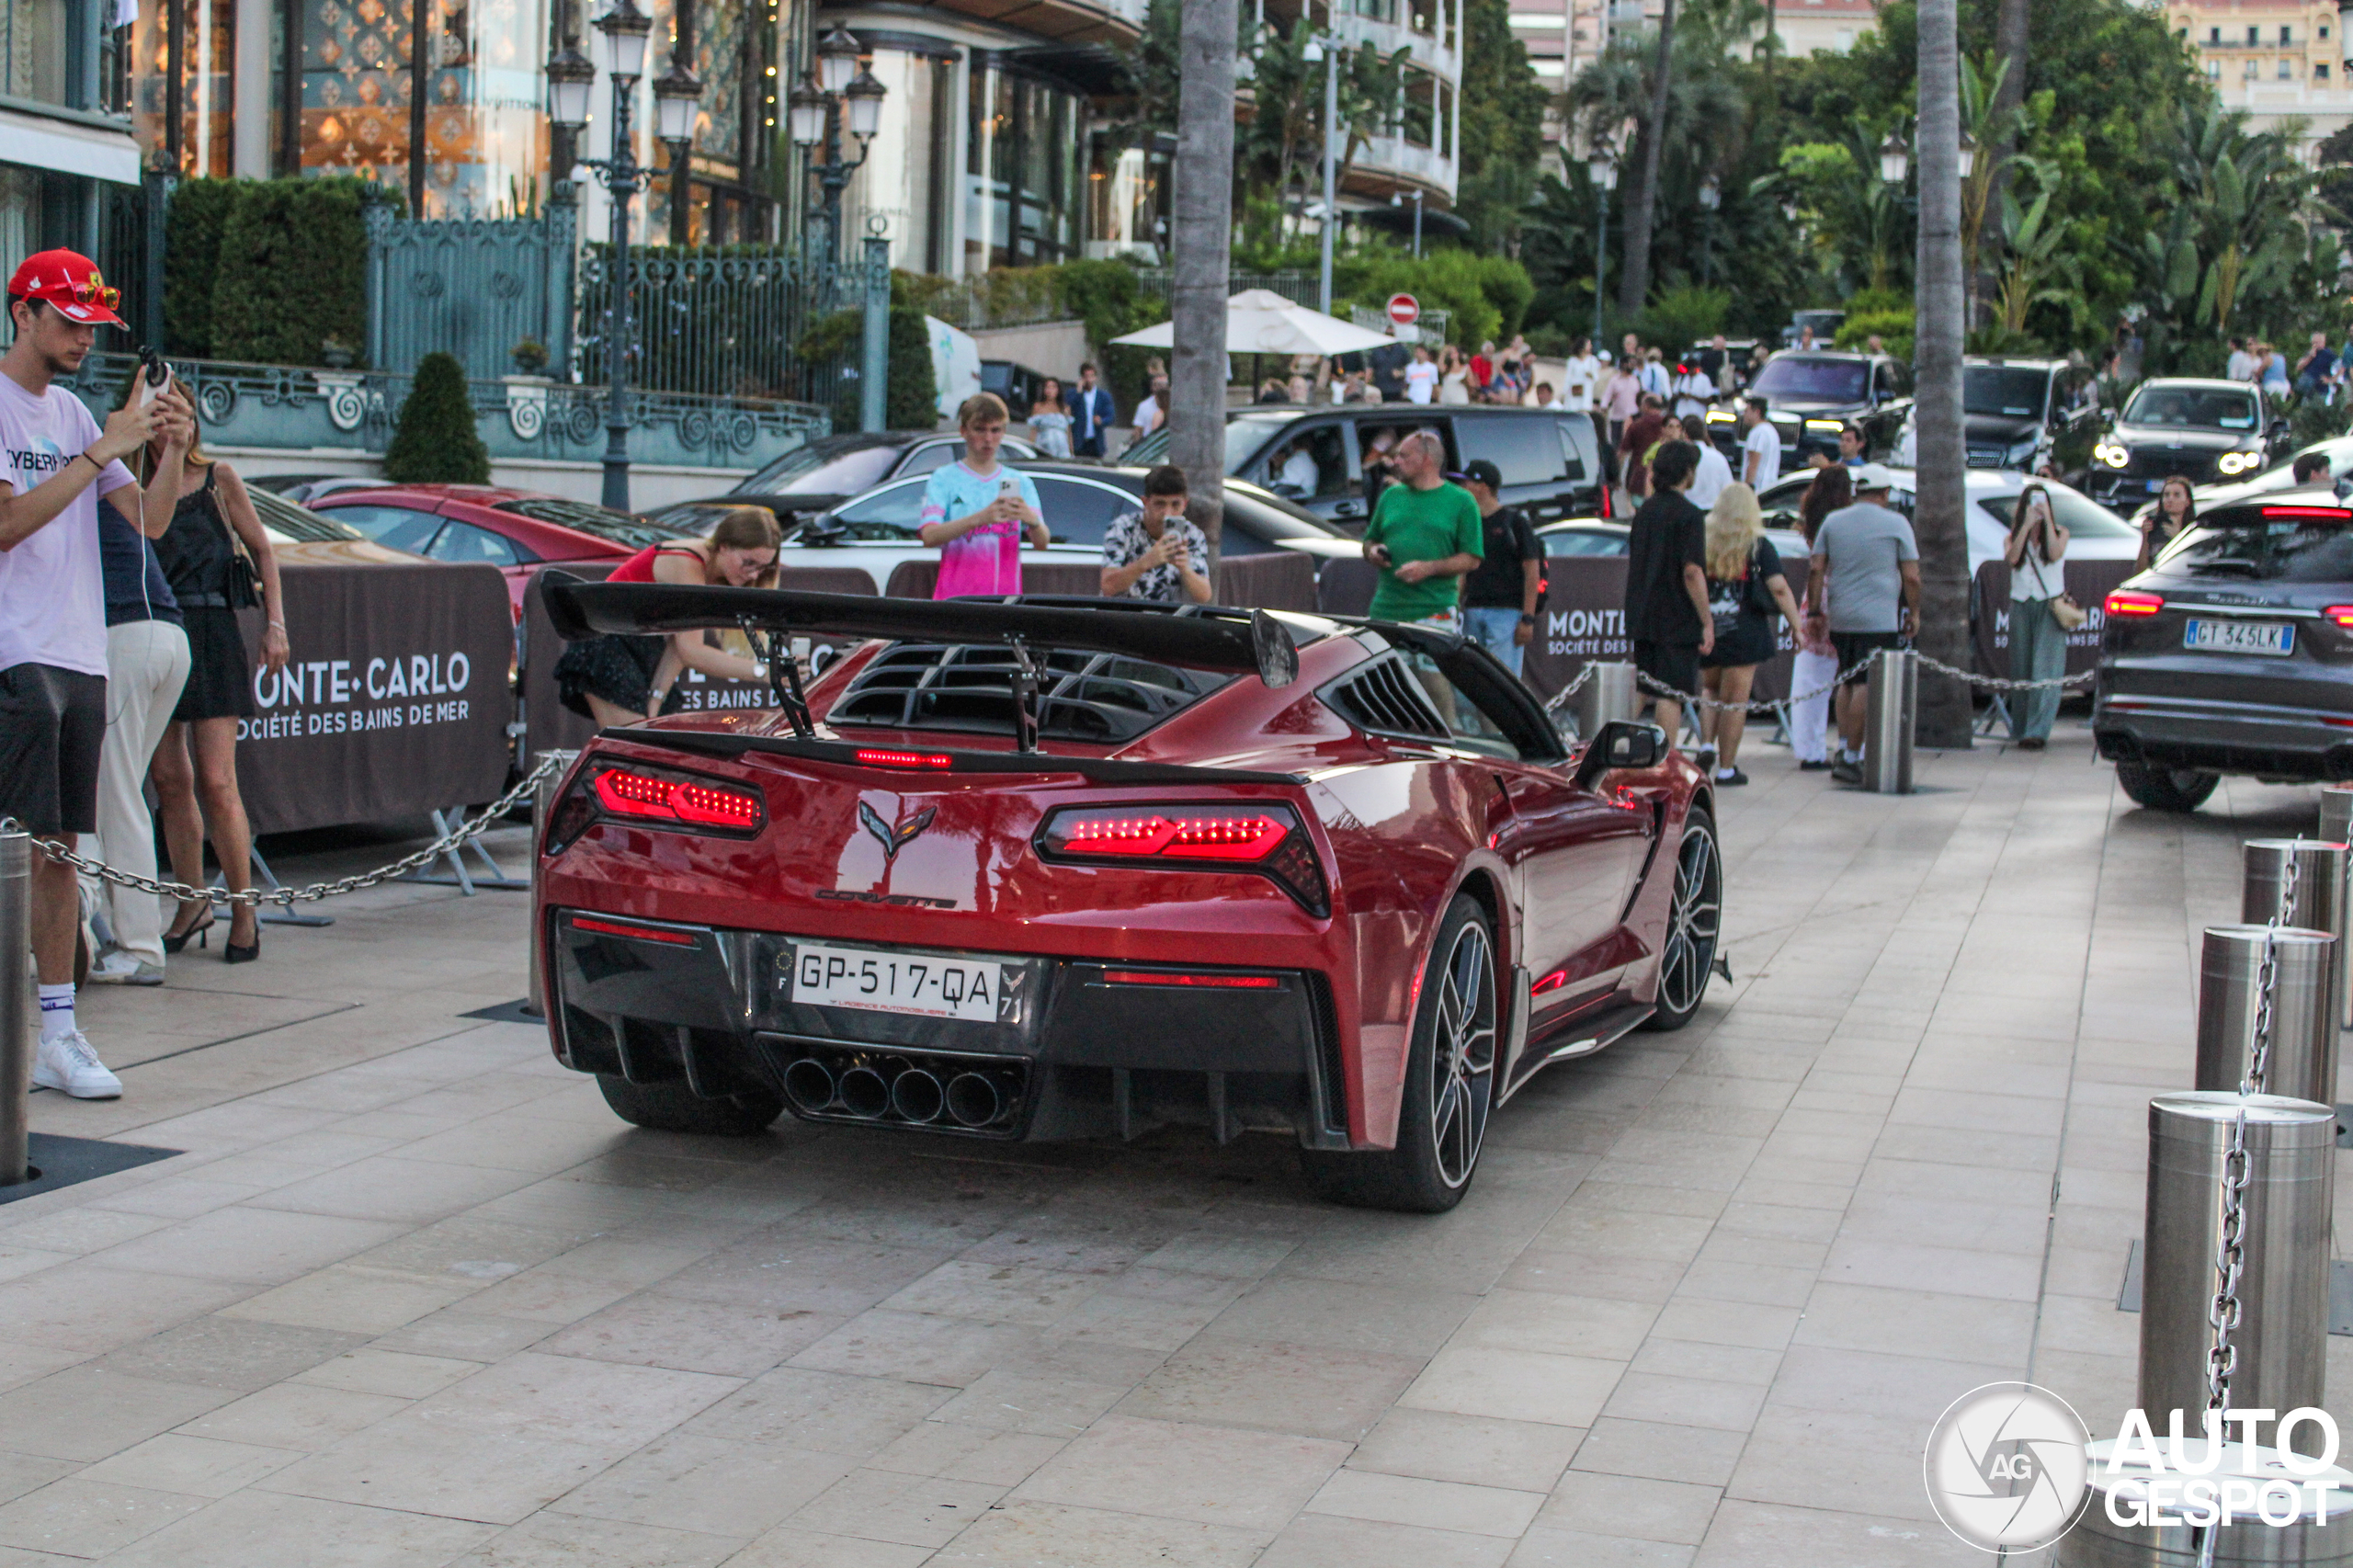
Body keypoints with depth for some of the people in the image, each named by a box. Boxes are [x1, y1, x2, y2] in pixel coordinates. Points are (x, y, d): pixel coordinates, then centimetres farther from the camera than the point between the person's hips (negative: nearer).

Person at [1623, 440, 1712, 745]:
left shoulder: (1645, 510, 12)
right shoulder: (1689, 515, -12)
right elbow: (1692, 572, -19)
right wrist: (1707, 622, -15)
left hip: (1642, 618, 7)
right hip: (1678, 622, -7)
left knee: (1640, 693, 15)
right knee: (1671, 694, -5)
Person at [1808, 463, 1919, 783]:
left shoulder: (1833, 521, 9)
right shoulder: (1896, 523, 0)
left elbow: (1817, 571, 4)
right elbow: (1911, 577, -2)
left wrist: (1814, 612, 8)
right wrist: (1913, 613, 10)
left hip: (1840, 618, 4)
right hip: (1879, 620, -4)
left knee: (1847, 682, 17)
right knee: (1867, 685, -4)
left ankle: (1843, 746, 11)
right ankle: (1851, 757, -7)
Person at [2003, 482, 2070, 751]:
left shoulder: (2060, 532, 7)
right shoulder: (2013, 535, 12)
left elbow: (2055, 554, -13)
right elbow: (2011, 558, -9)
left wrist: (2047, 521, -10)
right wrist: (2027, 525, -10)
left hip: (2050, 605, -3)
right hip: (2020, 605, 3)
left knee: (2045, 670, -12)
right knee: (2021, 668, 4)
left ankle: (2037, 731, -19)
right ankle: (2021, 728, 12)